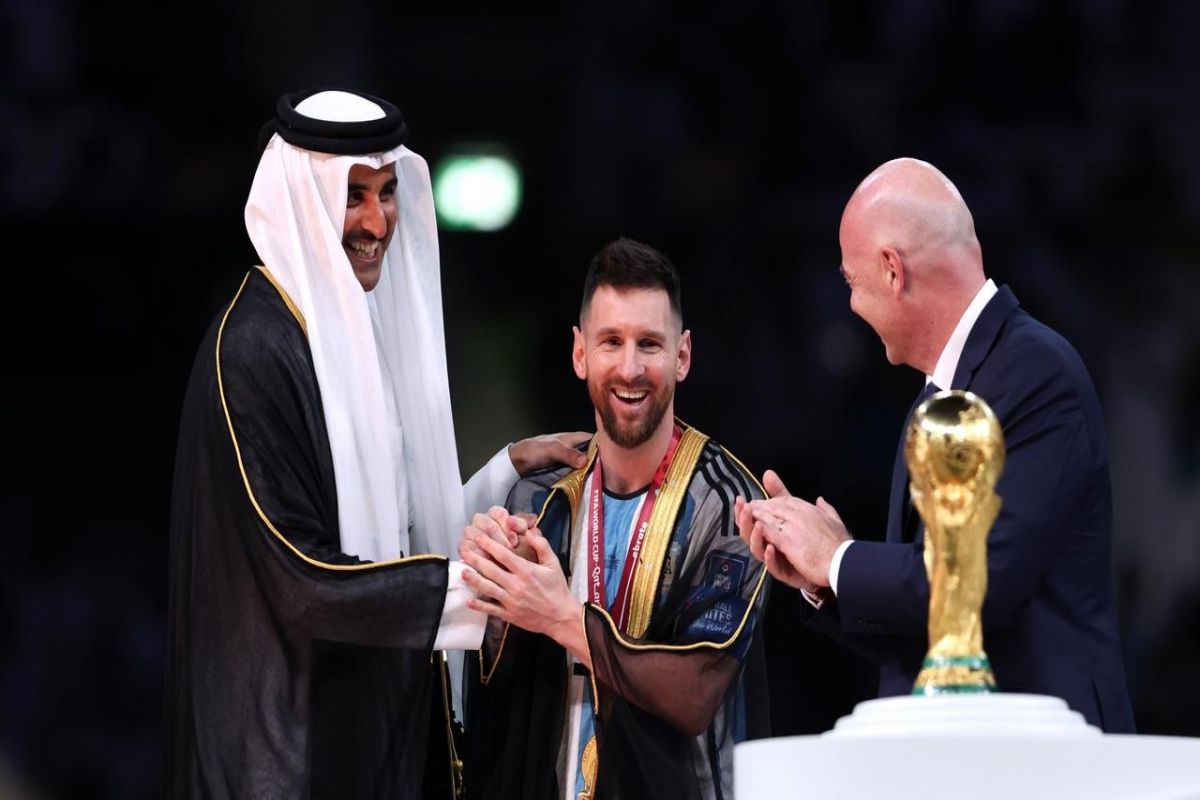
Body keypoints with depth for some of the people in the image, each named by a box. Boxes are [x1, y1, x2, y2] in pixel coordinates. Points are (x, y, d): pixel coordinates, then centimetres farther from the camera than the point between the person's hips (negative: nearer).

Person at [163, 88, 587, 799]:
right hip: (295, 738, -8)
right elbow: (305, 581, -20)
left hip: (385, 723, 8)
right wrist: (481, 582, -20)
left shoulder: (364, 327, 9)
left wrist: (509, 467, 8)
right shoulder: (254, 350, -17)